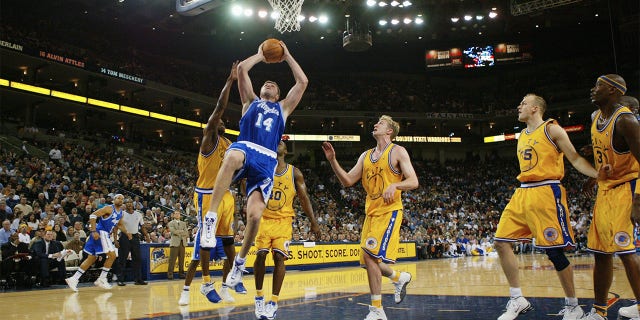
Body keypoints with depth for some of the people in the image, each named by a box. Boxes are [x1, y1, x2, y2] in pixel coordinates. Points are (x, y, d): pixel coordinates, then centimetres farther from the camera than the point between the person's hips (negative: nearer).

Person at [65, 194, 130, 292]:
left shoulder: (120, 213, 14)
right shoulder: (109, 208, -12)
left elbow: (120, 225, 31)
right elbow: (93, 215, -18)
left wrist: (126, 233, 16)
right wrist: (94, 231, -24)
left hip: (105, 234, 9)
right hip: (100, 233, -9)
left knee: (91, 258, 11)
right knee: (112, 255, -10)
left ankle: (74, 279, 14)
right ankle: (101, 279, -1)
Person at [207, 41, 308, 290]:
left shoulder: (283, 108, 32)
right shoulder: (251, 101, 29)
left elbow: (303, 81, 26)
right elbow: (242, 69, 20)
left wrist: (287, 57, 32)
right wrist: (261, 55, 34)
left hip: (267, 160, 1)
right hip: (245, 147, -1)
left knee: (255, 214, -16)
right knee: (234, 156, -42)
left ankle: (240, 260, 8)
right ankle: (210, 217, -38)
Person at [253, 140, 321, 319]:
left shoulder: (295, 173, 1)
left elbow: (304, 199, 3)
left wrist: (313, 223, 0)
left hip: (284, 221, 0)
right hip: (264, 219, 0)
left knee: (279, 257, -10)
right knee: (260, 255, -9)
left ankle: (274, 302, -1)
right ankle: (259, 297, 9)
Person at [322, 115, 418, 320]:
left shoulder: (398, 151, -3)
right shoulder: (366, 156, 15)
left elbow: (413, 181, -8)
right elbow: (348, 181, 10)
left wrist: (395, 185, -27)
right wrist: (332, 160, 0)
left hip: (389, 211, -7)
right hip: (371, 212, 7)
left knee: (370, 255, -19)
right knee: (370, 260, 8)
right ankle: (399, 277, 36)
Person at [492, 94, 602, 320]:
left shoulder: (552, 129, -1)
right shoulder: (522, 136, 19)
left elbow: (575, 159, -3)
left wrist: (600, 175, -17)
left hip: (546, 192, -7)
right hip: (522, 193, 8)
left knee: (554, 250, -6)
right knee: (501, 243, 0)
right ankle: (517, 300, 9)